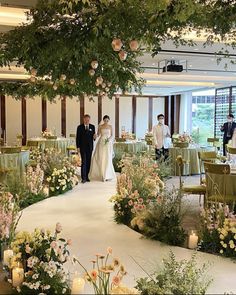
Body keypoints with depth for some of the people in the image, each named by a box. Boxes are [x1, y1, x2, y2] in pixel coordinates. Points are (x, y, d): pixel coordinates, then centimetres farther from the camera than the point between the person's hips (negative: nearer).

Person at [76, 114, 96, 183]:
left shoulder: (92, 127, 7)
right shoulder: (80, 127, 0)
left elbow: (93, 136, 11)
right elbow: (77, 138, 0)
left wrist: (94, 137, -13)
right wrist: (78, 147, -6)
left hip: (90, 147, 3)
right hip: (83, 147, -3)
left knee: (88, 162, 6)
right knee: (84, 162, -8)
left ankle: (86, 176, 16)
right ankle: (83, 178, -9)